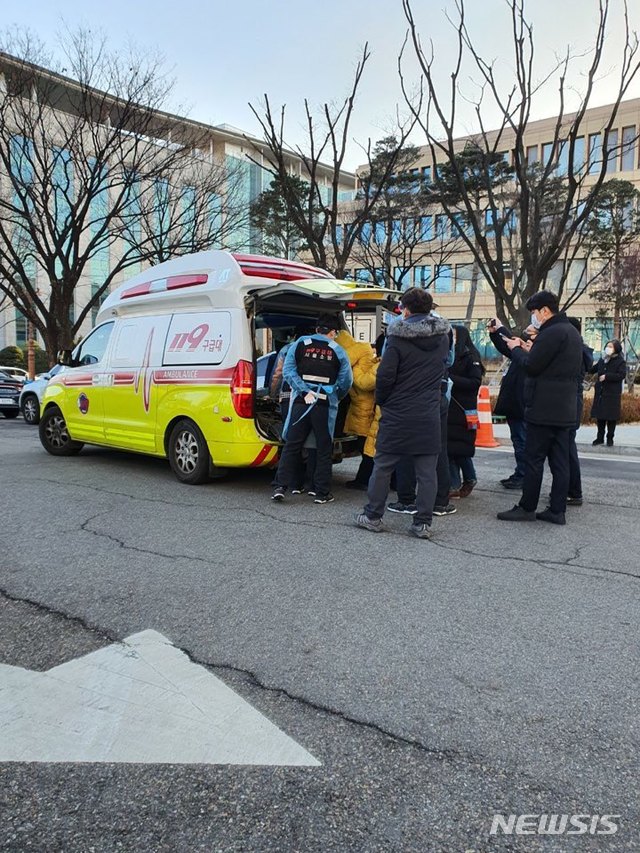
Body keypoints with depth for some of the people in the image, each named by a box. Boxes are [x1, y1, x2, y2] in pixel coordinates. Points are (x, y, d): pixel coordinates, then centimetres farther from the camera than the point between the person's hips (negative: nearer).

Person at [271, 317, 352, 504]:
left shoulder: (300, 344, 6)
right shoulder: (338, 351, 4)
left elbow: (288, 371, -4)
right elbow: (346, 381, 6)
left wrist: (305, 392, -8)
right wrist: (336, 398, 22)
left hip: (300, 402, 1)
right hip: (325, 405, -1)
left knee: (291, 446, 8)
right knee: (323, 449, 8)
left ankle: (281, 486, 3)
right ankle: (322, 493, 11)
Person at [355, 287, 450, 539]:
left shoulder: (397, 338, -10)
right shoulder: (443, 338, 5)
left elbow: (385, 375, -12)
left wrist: (381, 401, 2)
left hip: (398, 414, -3)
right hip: (430, 415, 4)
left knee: (383, 466, 8)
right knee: (427, 471, 7)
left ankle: (373, 516, 16)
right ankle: (423, 523, 10)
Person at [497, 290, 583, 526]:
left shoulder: (552, 332, -15)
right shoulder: (572, 332, 18)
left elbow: (531, 366, -17)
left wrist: (516, 348, 0)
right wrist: (526, 349, 12)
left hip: (544, 409, -9)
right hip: (565, 410, 9)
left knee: (534, 459, -2)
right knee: (560, 461, 8)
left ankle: (527, 508, 5)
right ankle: (557, 511, 13)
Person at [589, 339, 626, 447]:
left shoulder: (620, 361, -5)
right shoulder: (602, 360, 11)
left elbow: (622, 375, -15)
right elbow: (593, 369, 24)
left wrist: (606, 376, -19)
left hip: (612, 394, -5)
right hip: (600, 393, 5)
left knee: (611, 417, 1)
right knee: (600, 416, 8)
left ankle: (610, 438, 12)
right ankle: (600, 437, 17)